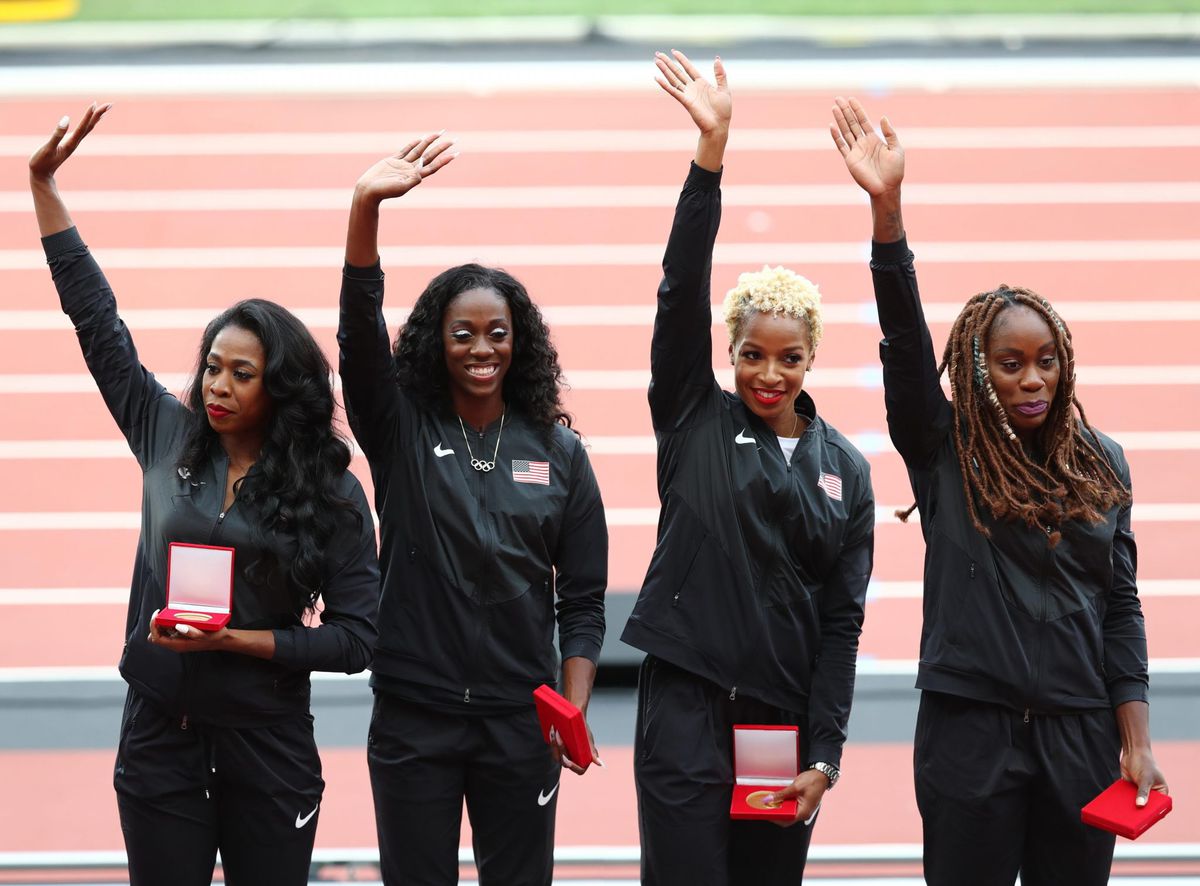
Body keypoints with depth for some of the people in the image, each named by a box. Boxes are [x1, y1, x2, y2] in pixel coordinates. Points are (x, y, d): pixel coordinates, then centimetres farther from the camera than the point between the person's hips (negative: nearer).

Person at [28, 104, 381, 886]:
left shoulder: (328, 492, -4)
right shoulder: (169, 437, 4)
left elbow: (358, 635, -7)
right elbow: (96, 319, 8)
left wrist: (237, 640, -17)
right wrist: (44, 185, 7)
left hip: (267, 749, -2)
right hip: (159, 736, 2)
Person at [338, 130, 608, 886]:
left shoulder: (557, 451, 3)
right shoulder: (401, 432, 0)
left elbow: (583, 597, 4)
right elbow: (361, 329, -17)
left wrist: (574, 710, -7)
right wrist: (365, 208, -31)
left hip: (520, 719, 1)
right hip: (414, 716, -1)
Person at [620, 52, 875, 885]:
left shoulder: (845, 469, 8)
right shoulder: (695, 423, 3)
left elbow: (843, 620, 6)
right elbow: (682, 292, -10)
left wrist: (825, 754, -1)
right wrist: (711, 149, -20)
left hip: (787, 719, 3)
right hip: (688, 708, -3)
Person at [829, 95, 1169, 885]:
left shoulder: (1100, 463, 7)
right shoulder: (944, 451, 1)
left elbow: (1122, 604, 8)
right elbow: (907, 340, -13)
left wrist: (1136, 742, 1)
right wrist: (886, 206, -25)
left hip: (1081, 737, 2)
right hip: (971, 734, -2)